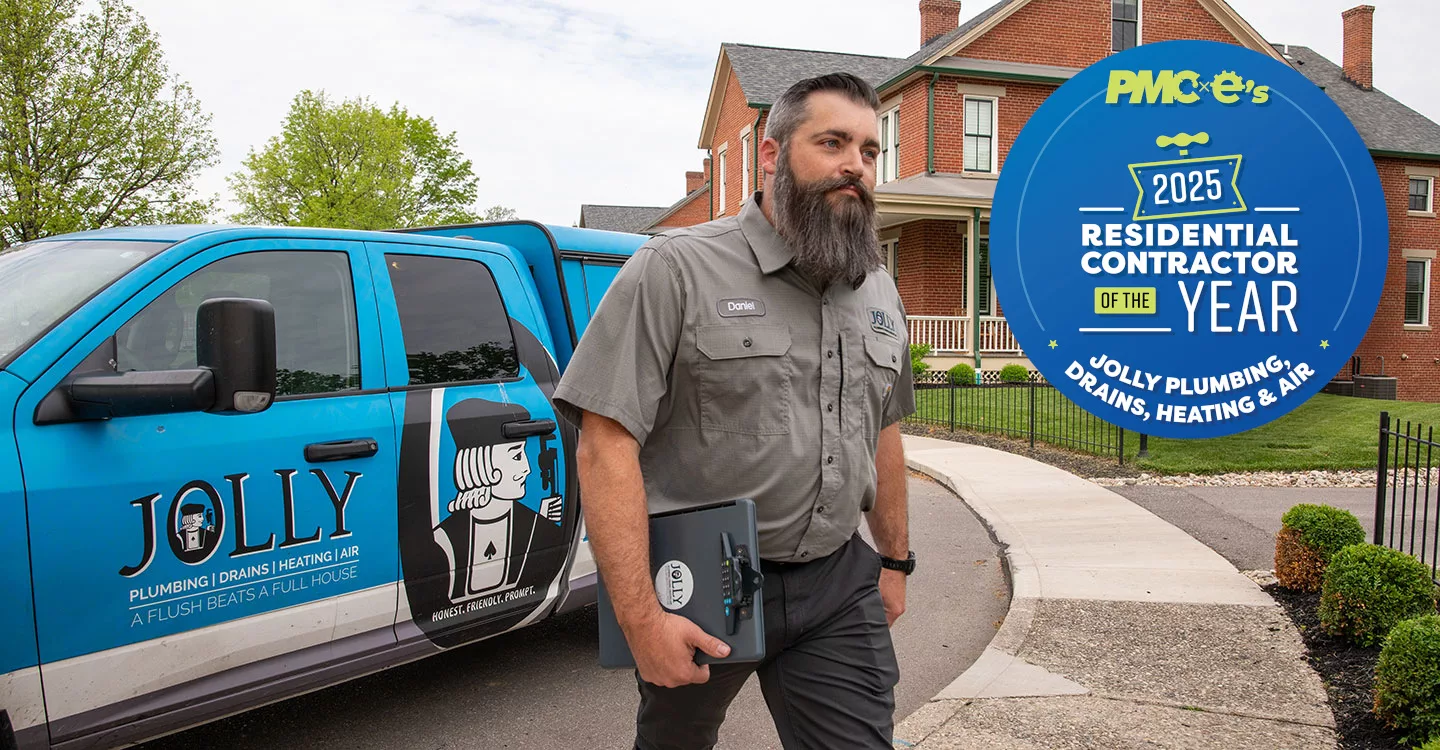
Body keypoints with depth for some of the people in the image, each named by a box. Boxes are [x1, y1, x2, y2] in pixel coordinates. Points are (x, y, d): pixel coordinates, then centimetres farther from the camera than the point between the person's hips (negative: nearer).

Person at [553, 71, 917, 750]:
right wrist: (641, 619, -22)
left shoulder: (879, 293, 9)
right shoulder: (677, 269, -13)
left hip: (839, 589, 4)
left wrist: (895, 560, 20)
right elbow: (605, 445, -18)